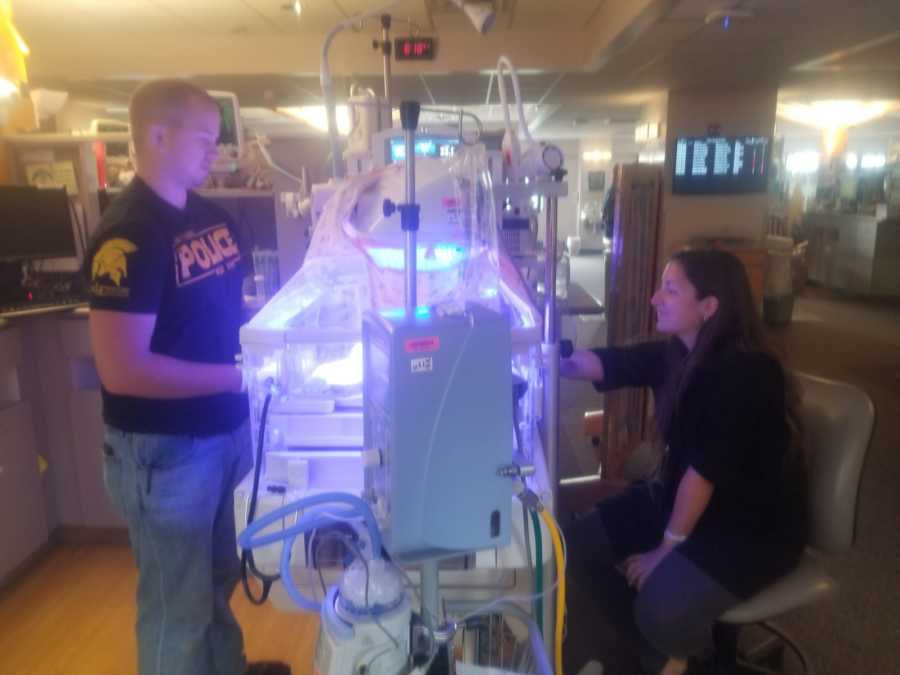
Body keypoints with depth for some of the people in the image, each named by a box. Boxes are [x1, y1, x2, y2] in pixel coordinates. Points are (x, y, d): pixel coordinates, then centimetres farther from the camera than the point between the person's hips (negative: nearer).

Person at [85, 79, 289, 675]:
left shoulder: (213, 218, 5)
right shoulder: (127, 235, -20)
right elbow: (122, 370, -26)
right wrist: (244, 374, -23)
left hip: (228, 429, 8)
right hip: (164, 447, -8)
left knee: (217, 578, 27)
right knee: (177, 600, 12)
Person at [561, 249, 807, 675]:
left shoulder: (746, 374, -25)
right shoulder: (676, 354, -2)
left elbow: (706, 469, -25)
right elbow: (597, 363, -7)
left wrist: (667, 548, -19)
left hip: (753, 526, -7)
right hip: (678, 496, 8)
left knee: (661, 608, -28)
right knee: (580, 546, -2)